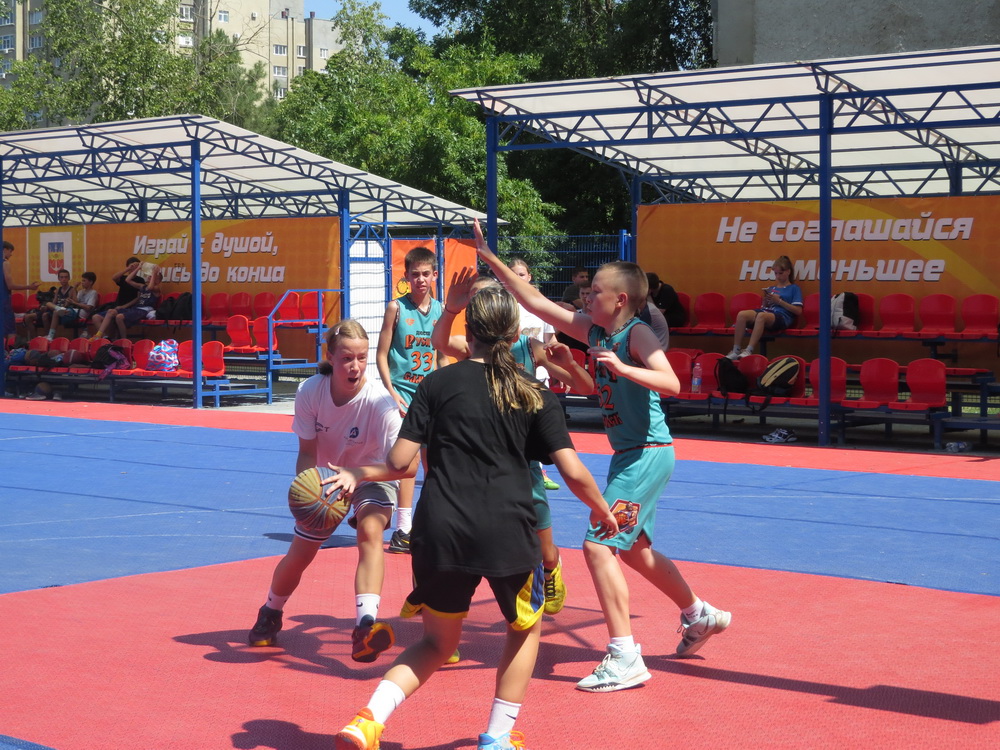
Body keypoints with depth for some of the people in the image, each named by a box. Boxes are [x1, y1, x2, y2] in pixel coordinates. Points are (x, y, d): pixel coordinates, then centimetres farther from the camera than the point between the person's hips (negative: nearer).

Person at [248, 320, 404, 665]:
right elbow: (307, 452, -14)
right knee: (299, 554, 6)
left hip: (372, 477, -3)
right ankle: (269, 615, 38)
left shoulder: (380, 401, -33)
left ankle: (365, 627, -42)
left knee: (370, 531, -32)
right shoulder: (310, 392, -24)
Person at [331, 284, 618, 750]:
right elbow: (573, 471, 2)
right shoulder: (534, 395, 6)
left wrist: (358, 475, 21)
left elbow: (401, 463, 1)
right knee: (526, 628, 26)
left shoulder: (438, 384, 5)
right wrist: (602, 511, 20)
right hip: (508, 532, -1)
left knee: (436, 642, 20)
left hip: (440, 532, 1)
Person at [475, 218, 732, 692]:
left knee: (598, 545, -15)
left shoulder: (637, 334, -15)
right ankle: (699, 615, 43)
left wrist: (622, 368, -41)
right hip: (627, 454, 10)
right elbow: (536, 302, 9)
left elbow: (671, 383, -29)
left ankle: (625, 658, -12)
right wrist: (490, 258, 7)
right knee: (633, 549, 22)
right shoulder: (593, 330, 7)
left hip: (648, 453, -10)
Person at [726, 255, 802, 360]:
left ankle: (749, 350, -45)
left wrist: (779, 301, -4)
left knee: (761, 316, -40)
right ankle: (735, 351, -29)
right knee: (742, 314, -26)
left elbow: (798, 311, 1)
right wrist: (766, 301, 5)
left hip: (782, 317, -6)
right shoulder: (771, 288, 29)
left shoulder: (794, 288, 13)